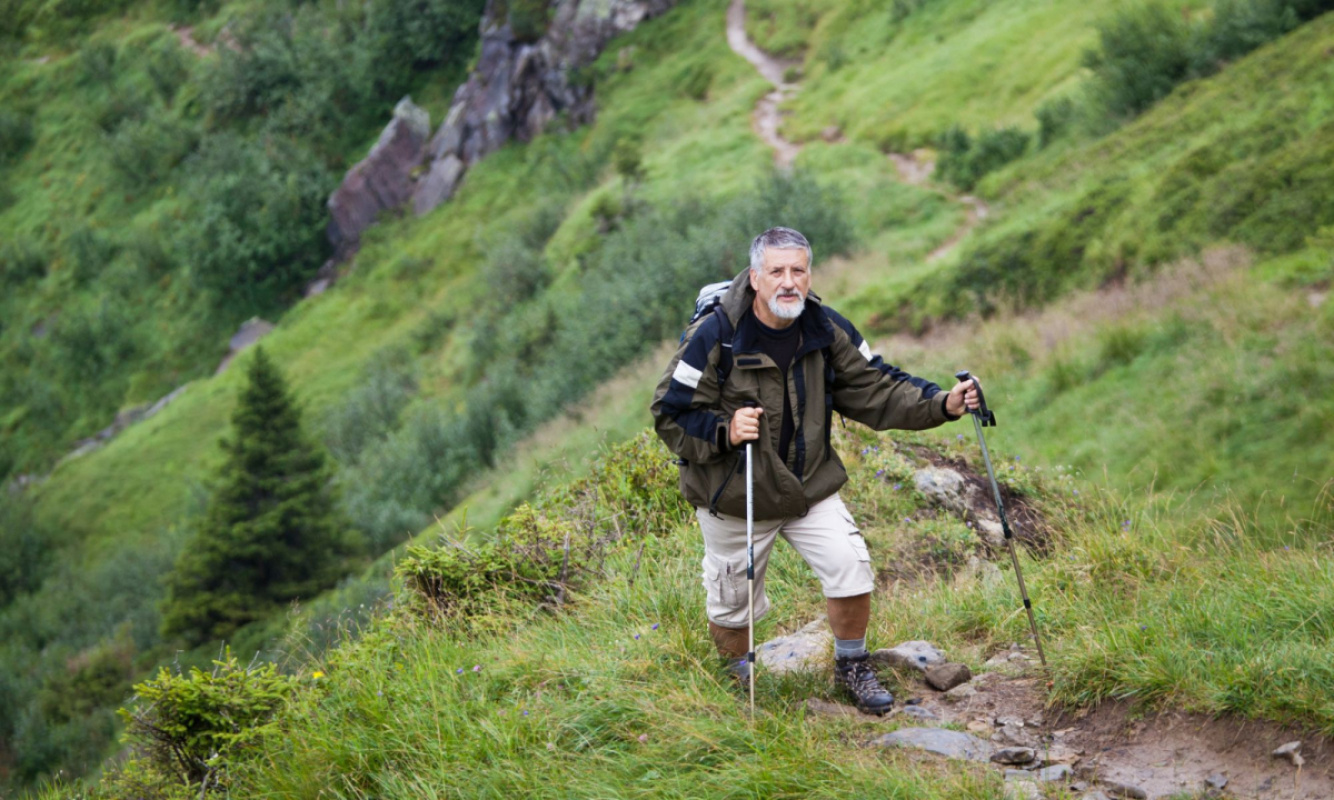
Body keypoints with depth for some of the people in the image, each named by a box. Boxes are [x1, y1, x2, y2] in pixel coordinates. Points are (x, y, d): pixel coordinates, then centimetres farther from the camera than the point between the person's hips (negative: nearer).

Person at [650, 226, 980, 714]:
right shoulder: (714, 337, -18)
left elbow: (875, 389, 1)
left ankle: (851, 665, 17)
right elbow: (670, 414, -14)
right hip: (734, 497, -3)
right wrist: (724, 431, -31)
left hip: (811, 488, 3)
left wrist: (941, 403, -13)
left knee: (851, 569, -9)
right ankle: (737, 680, 38)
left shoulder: (827, 331, -4)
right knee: (734, 602, 9)